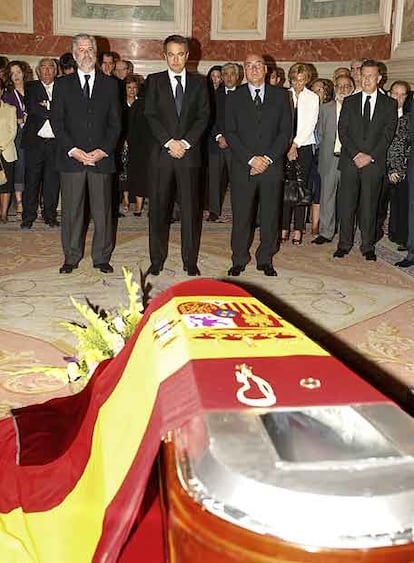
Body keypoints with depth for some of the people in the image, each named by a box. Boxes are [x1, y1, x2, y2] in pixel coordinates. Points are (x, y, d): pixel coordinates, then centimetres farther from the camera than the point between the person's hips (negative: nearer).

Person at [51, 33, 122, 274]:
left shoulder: (110, 84, 11)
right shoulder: (62, 84, 9)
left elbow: (115, 122, 6)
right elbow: (57, 122, 3)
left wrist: (103, 150, -8)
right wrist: (73, 150, -10)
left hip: (102, 157, 0)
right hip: (71, 157, 0)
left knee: (102, 209, 3)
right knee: (72, 209, 4)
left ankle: (102, 257, 14)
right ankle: (71, 257, 15)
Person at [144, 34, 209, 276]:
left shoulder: (199, 82, 11)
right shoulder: (154, 81, 9)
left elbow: (203, 116, 3)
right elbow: (151, 116, 0)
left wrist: (185, 142, -10)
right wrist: (169, 142, -12)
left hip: (190, 152, 0)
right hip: (161, 153, 0)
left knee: (191, 208, 1)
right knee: (159, 208, 2)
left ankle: (190, 261, 10)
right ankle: (157, 259, 12)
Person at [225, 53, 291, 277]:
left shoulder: (280, 96, 9)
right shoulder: (234, 98, 7)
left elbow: (286, 131, 3)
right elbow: (230, 133, 0)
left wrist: (268, 158, -9)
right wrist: (251, 159, -11)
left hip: (272, 166, 1)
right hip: (242, 166, -1)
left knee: (270, 216, 4)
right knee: (241, 216, 1)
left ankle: (265, 260, 16)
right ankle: (239, 260, 13)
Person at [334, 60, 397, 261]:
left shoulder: (389, 104, 8)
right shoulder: (349, 102, 12)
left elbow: (388, 133, 1)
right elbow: (342, 131, 4)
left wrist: (370, 156, -11)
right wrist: (355, 154, -9)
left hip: (374, 163, -1)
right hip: (350, 161, 1)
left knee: (369, 205, 2)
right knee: (346, 204, 0)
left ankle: (368, 247, 11)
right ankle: (344, 244, 9)